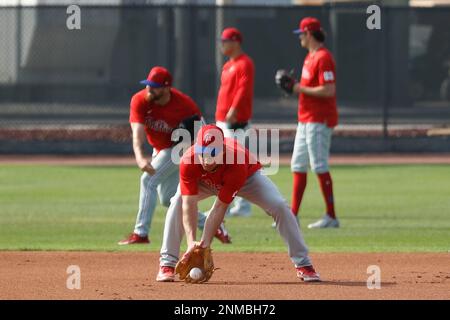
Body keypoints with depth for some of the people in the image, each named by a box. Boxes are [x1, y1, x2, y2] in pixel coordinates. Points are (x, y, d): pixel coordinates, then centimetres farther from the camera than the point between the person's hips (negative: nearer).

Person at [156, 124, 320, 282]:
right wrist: (191, 242, -53)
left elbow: (220, 207, -41)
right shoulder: (188, 161, -40)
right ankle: (167, 265, -17)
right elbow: (189, 204, -41)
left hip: (247, 176, -2)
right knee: (178, 203, -24)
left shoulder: (237, 163, -44)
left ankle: (303, 265, -8)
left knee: (279, 206, -20)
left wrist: (205, 243, -45)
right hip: (204, 180, 2)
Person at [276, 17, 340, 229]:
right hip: (305, 120, 11)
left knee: (319, 167, -9)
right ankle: (292, 216, 15)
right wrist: (293, 86, 7)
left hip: (319, 121, -11)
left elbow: (328, 90, -23)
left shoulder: (323, 58, -16)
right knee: (298, 166, 11)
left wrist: (299, 88, -17)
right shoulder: (310, 57, 16)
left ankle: (331, 217, -6)